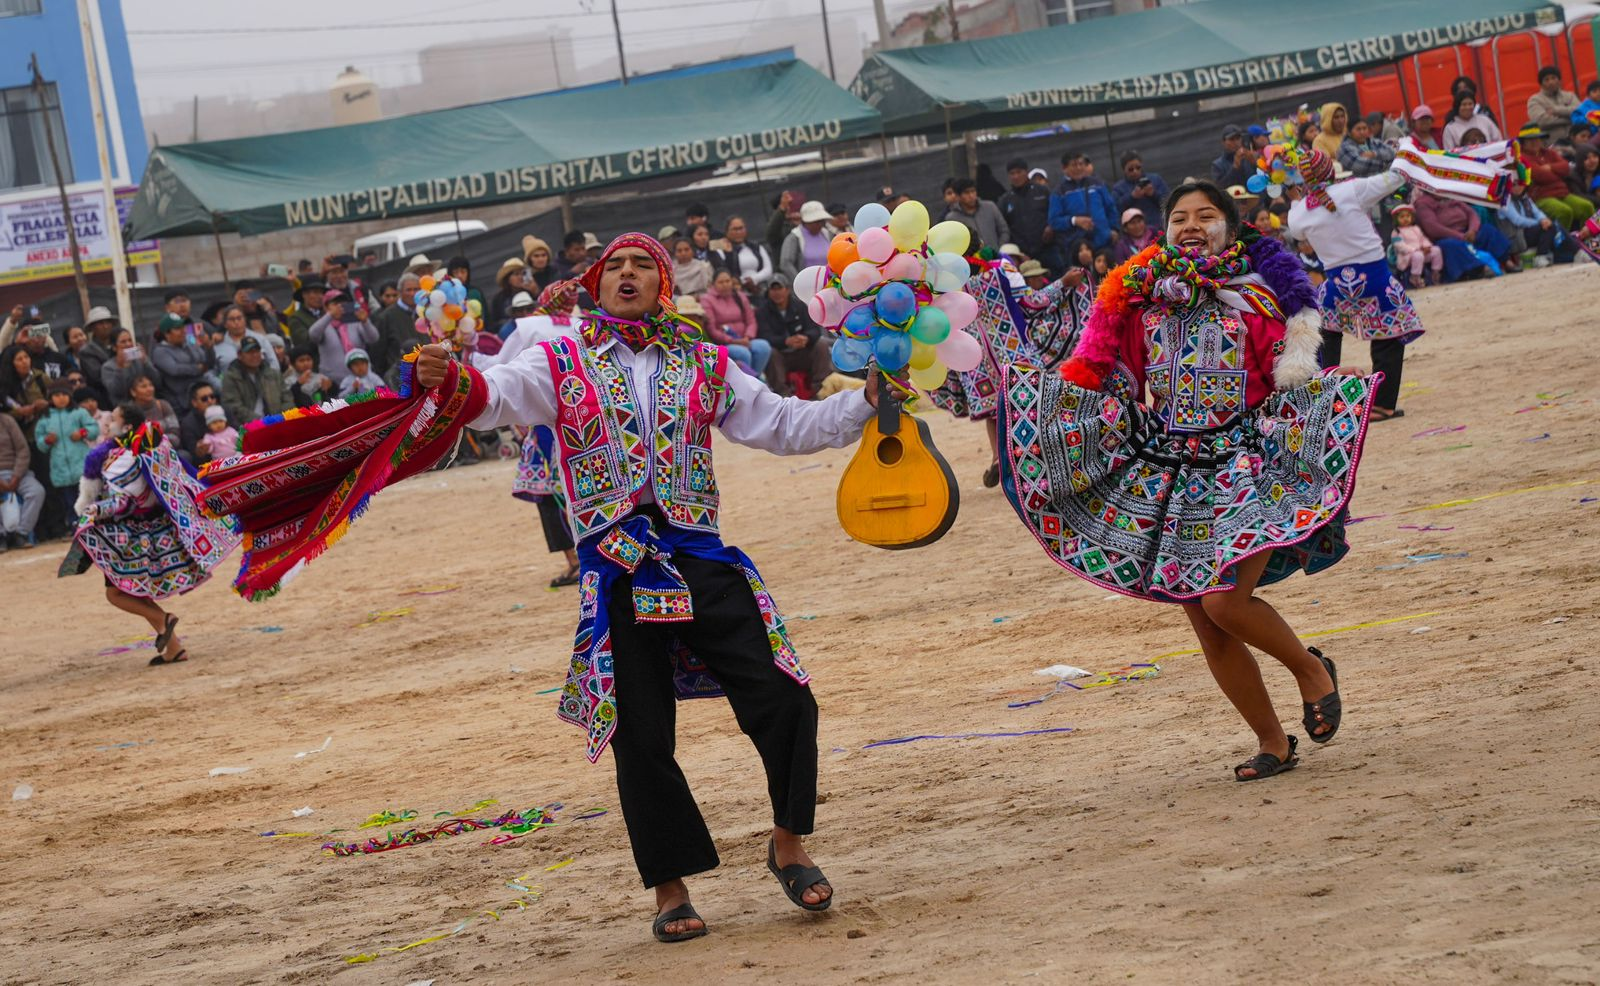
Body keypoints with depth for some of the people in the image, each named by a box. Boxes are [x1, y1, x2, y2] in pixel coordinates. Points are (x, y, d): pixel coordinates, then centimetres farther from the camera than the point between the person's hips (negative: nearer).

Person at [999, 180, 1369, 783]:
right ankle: (1273, 743, 22)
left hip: (1242, 465, -4)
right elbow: (1090, 373, 10)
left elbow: (1291, 382, 2)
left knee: (1226, 600, -22)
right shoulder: (1137, 299, 8)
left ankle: (1309, 669, 8)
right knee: (1206, 627, 4)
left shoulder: (1255, 297, 1)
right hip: (1166, 477, 4)